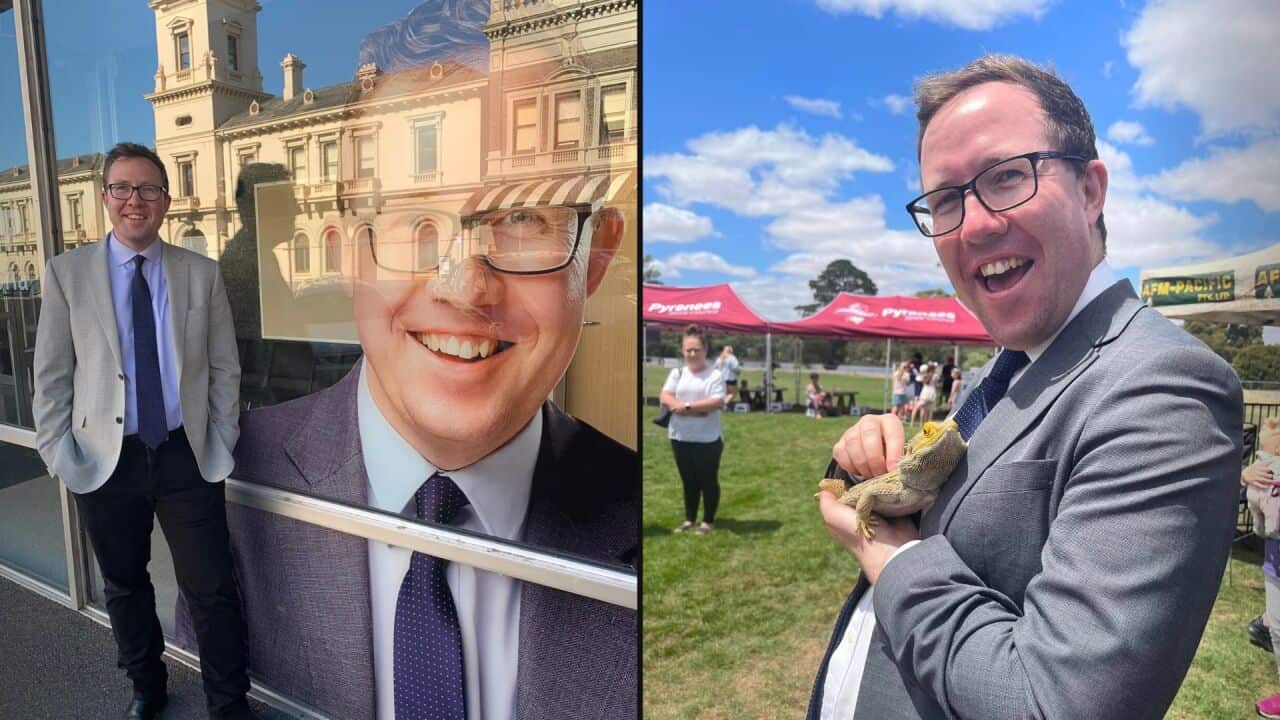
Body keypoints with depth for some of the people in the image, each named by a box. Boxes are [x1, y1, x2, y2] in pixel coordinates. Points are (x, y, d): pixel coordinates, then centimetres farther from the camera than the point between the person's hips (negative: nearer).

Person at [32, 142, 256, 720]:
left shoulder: (202, 274, 1)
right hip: (107, 460, 1)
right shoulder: (68, 273, 1)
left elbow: (224, 368, 3)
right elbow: (51, 374, 2)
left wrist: (221, 443, -2)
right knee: (124, 586, 19)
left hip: (188, 457, -1)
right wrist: (58, 452, -2)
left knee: (212, 590, 2)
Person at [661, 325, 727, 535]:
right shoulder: (677, 373, 5)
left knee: (708, 480, 7)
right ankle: (689, 518, 29)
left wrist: (687, 406, -21)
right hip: (680, 438, 4)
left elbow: (716, 402, -19)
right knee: (688, 480, 15)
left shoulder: (715, 375, -7)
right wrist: (699, 409, -19)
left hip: (707, 439, -4)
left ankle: (708, 520, 21)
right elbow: (665, 397, -7)